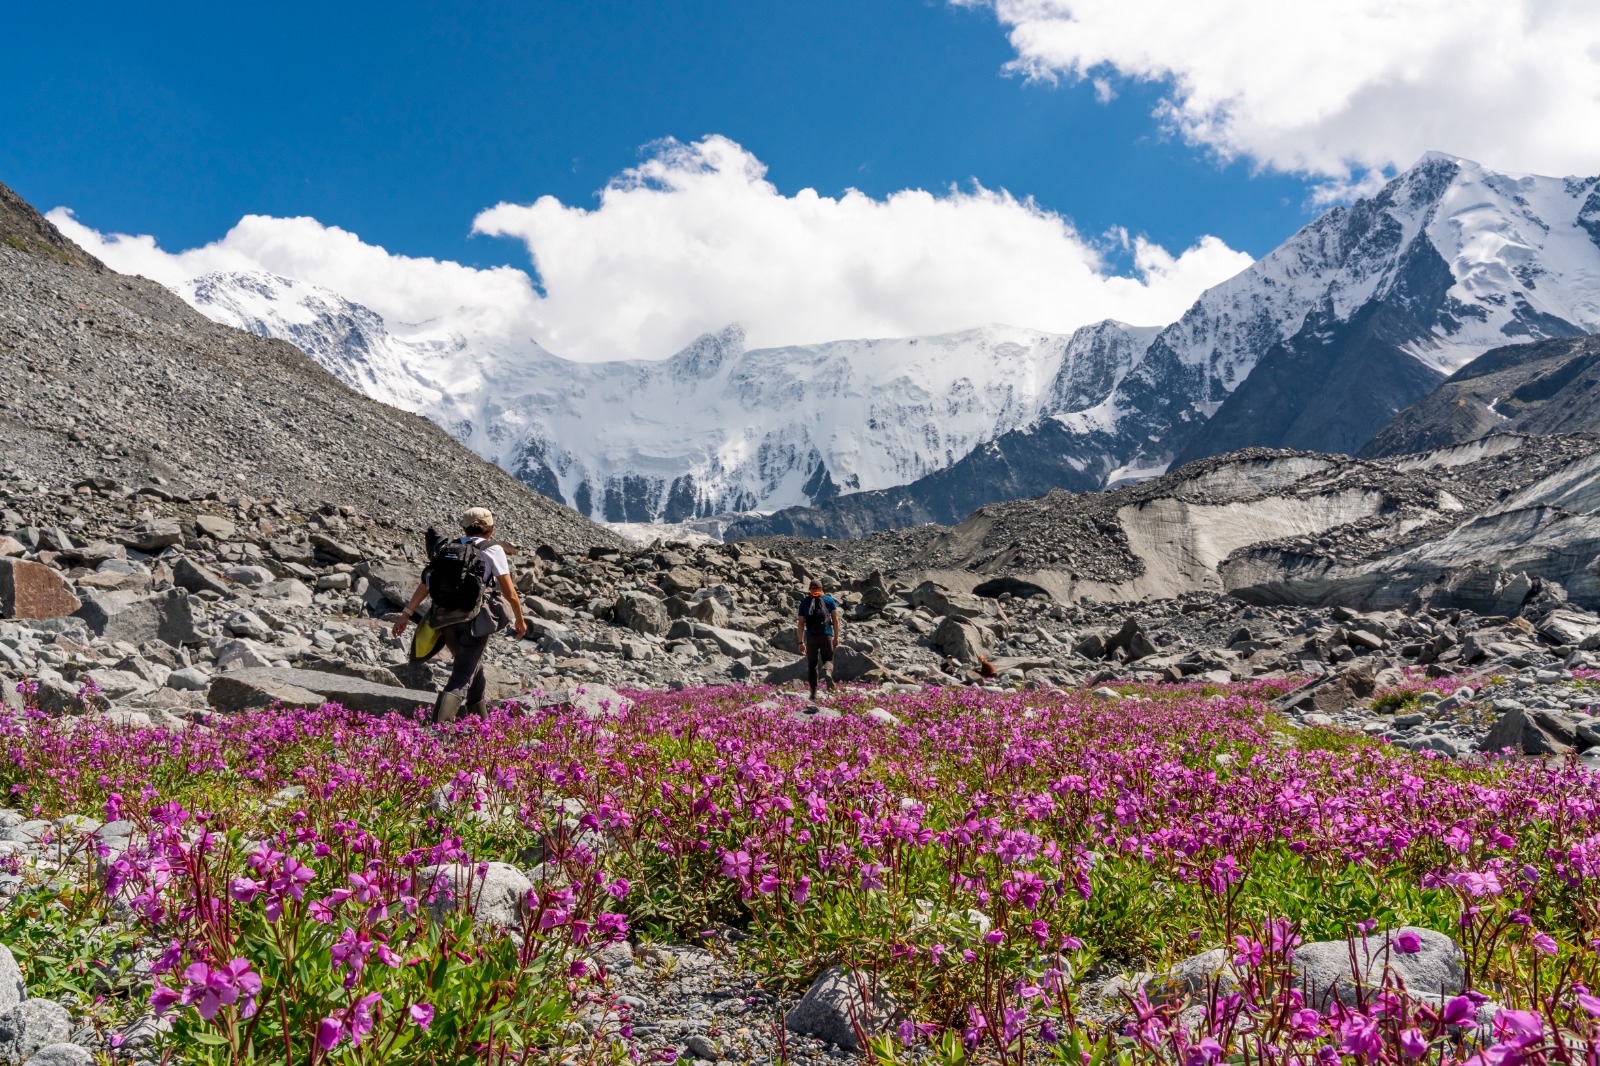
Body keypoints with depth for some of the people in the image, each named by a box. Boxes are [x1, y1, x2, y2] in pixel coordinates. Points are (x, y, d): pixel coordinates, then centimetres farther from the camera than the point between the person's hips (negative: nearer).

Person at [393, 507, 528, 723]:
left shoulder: (446, 549, 12)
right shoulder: (493, 551, -1)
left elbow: (425, 583, 4)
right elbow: (510, 593, -2)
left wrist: (407, 613, 5)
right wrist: (520, 620, 12)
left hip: (446, 620, 6)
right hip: (475, 621, -6)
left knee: (473, 666, 24)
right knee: (462, 677, -7)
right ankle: (437, 725, -27)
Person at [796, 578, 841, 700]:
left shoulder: (804, 602, 10)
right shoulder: (829, 600, 8)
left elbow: (801, 623, 6)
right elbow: (835, 620, 3)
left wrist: (801, 642, 8)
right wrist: (836, 638, 9)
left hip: (811, 636, 1)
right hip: (826, 635, -1)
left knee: (812, 665, 9)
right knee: (828, 660, 13)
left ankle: (813, 693, 3)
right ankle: (828, 672, -22)